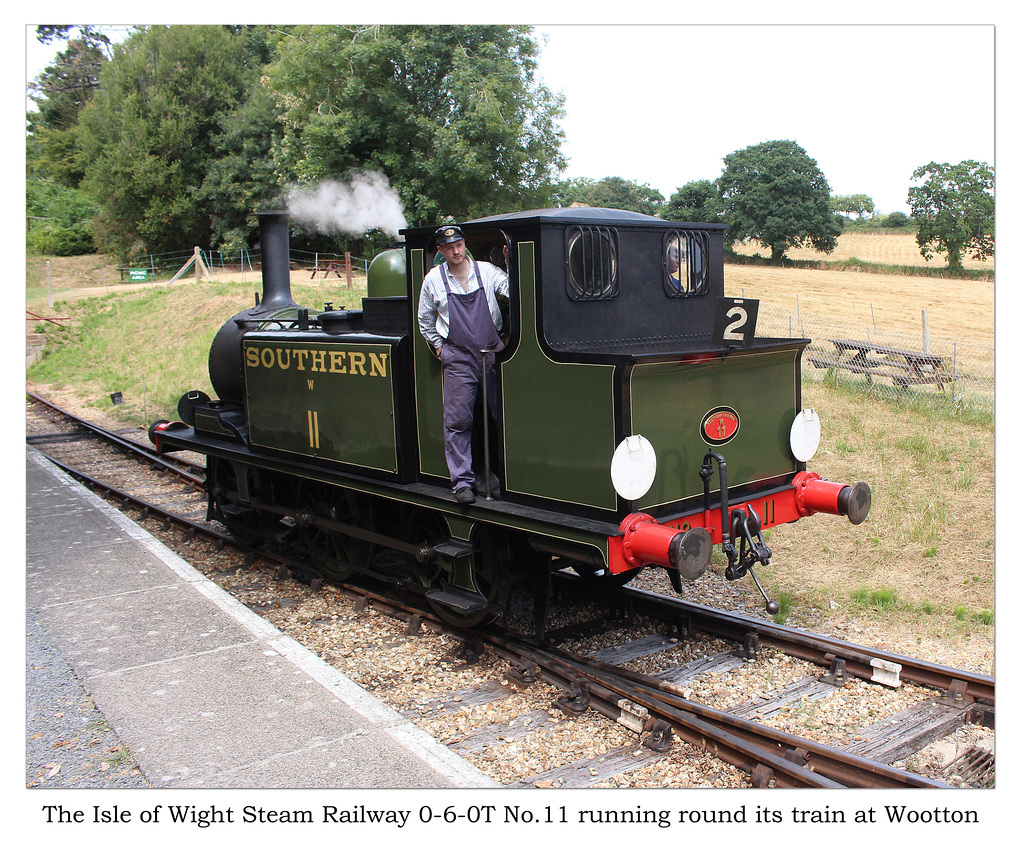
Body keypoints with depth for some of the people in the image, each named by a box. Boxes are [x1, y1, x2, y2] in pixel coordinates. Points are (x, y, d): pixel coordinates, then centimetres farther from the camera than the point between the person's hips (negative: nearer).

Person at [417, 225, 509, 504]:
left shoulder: (487, 270, 5)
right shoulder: (433, 279, 6)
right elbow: (425, 318, 16)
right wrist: (438, 346, 11)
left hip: (493, 353, 1)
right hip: (458, 357, 0)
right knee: (458, 420, -3)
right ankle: (462, 482, 2)